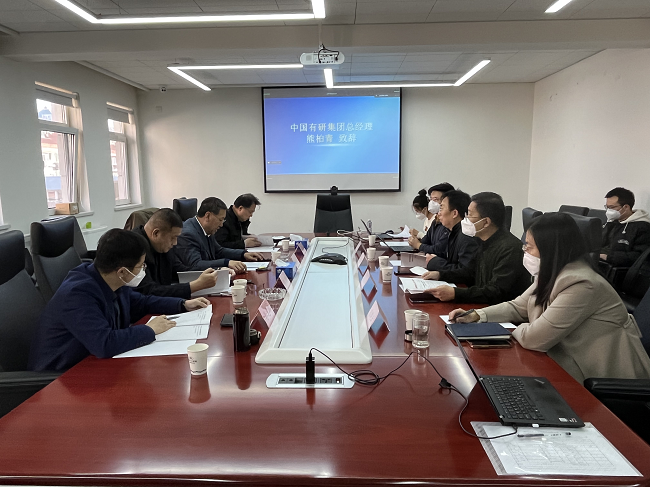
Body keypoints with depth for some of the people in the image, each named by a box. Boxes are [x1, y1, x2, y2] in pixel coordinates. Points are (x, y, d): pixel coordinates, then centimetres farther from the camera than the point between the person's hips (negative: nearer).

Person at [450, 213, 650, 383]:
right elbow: (517, 307, 11)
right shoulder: (551, 275, 1)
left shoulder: (580, 284, -28)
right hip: (571, 360, 8)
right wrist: (477, 315, -3)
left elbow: (534, 338, -28)